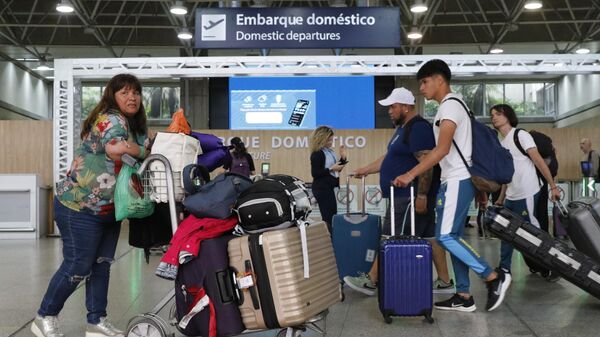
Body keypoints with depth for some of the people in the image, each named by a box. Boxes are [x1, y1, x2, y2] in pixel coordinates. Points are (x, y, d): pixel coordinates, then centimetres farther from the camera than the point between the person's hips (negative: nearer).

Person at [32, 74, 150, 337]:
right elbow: (116, 148, -39)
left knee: (102, 264, 11)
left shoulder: (137, 126, 11)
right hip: (79, 206, -9)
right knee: (78, 265, -2)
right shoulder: (111, 119, -18)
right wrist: (143, 150, -22)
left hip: (108, 208, 9)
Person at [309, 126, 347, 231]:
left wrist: (343, 157, 9)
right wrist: (331, 169, -19)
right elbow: (315, 173, -17)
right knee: (328, 218, -12)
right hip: (322, 188, -9)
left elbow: (337, 170, 21)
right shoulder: (317, 154, -11)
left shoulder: (330, 152, 13)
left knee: (332, 216, 9)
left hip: (329, 187, 9)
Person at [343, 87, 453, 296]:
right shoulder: (403, 129, 18)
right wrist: (366, 170, 25)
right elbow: (389, 158, 26)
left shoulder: (418, 128, -15)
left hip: (410, 198, -10)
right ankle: (444, 282, 16)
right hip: (404, 196, 10)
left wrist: (421, 196, -24)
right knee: (430, 237, 11)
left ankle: (370, 282, 0)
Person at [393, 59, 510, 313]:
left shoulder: (450, 106, -12)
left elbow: (442, 149, -22)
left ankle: (494, 277, -6)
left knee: (445, 236, -12)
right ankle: (463, 296, 11)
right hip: (457, 180, 10)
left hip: (457, 181, -10)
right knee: (453, 237, 8)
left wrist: (411, 175, -23)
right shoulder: (449, 107, 19)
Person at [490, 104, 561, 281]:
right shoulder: (500, 143, 15)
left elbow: (538, 161, -12)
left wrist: (553, 186, -16)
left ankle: (549, 268, 9)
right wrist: (501, 198, 19)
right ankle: (504, 270, 19)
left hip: (526, 194, -8)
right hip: (511, 197, 8)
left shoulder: (521, 135, -8)